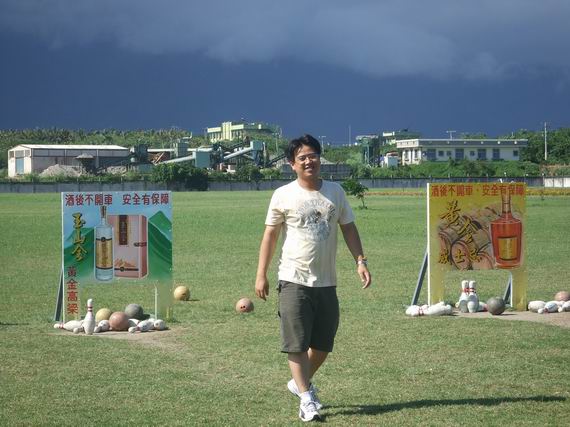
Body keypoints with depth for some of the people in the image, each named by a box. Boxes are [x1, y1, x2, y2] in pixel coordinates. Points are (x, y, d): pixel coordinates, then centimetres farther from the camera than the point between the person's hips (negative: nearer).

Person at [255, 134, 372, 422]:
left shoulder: (335, 191, 6)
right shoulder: (283, 196, -4)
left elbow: (348, 229, 12)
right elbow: (270, 235, -1)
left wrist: (360, 261, 1)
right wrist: (261, 275, -4)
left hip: (326, 282, 4)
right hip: (294, 281, -4)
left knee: (323, 344, 11)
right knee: (297, 343, -8)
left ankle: (300, 382, 34)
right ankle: (306, 399, -4)